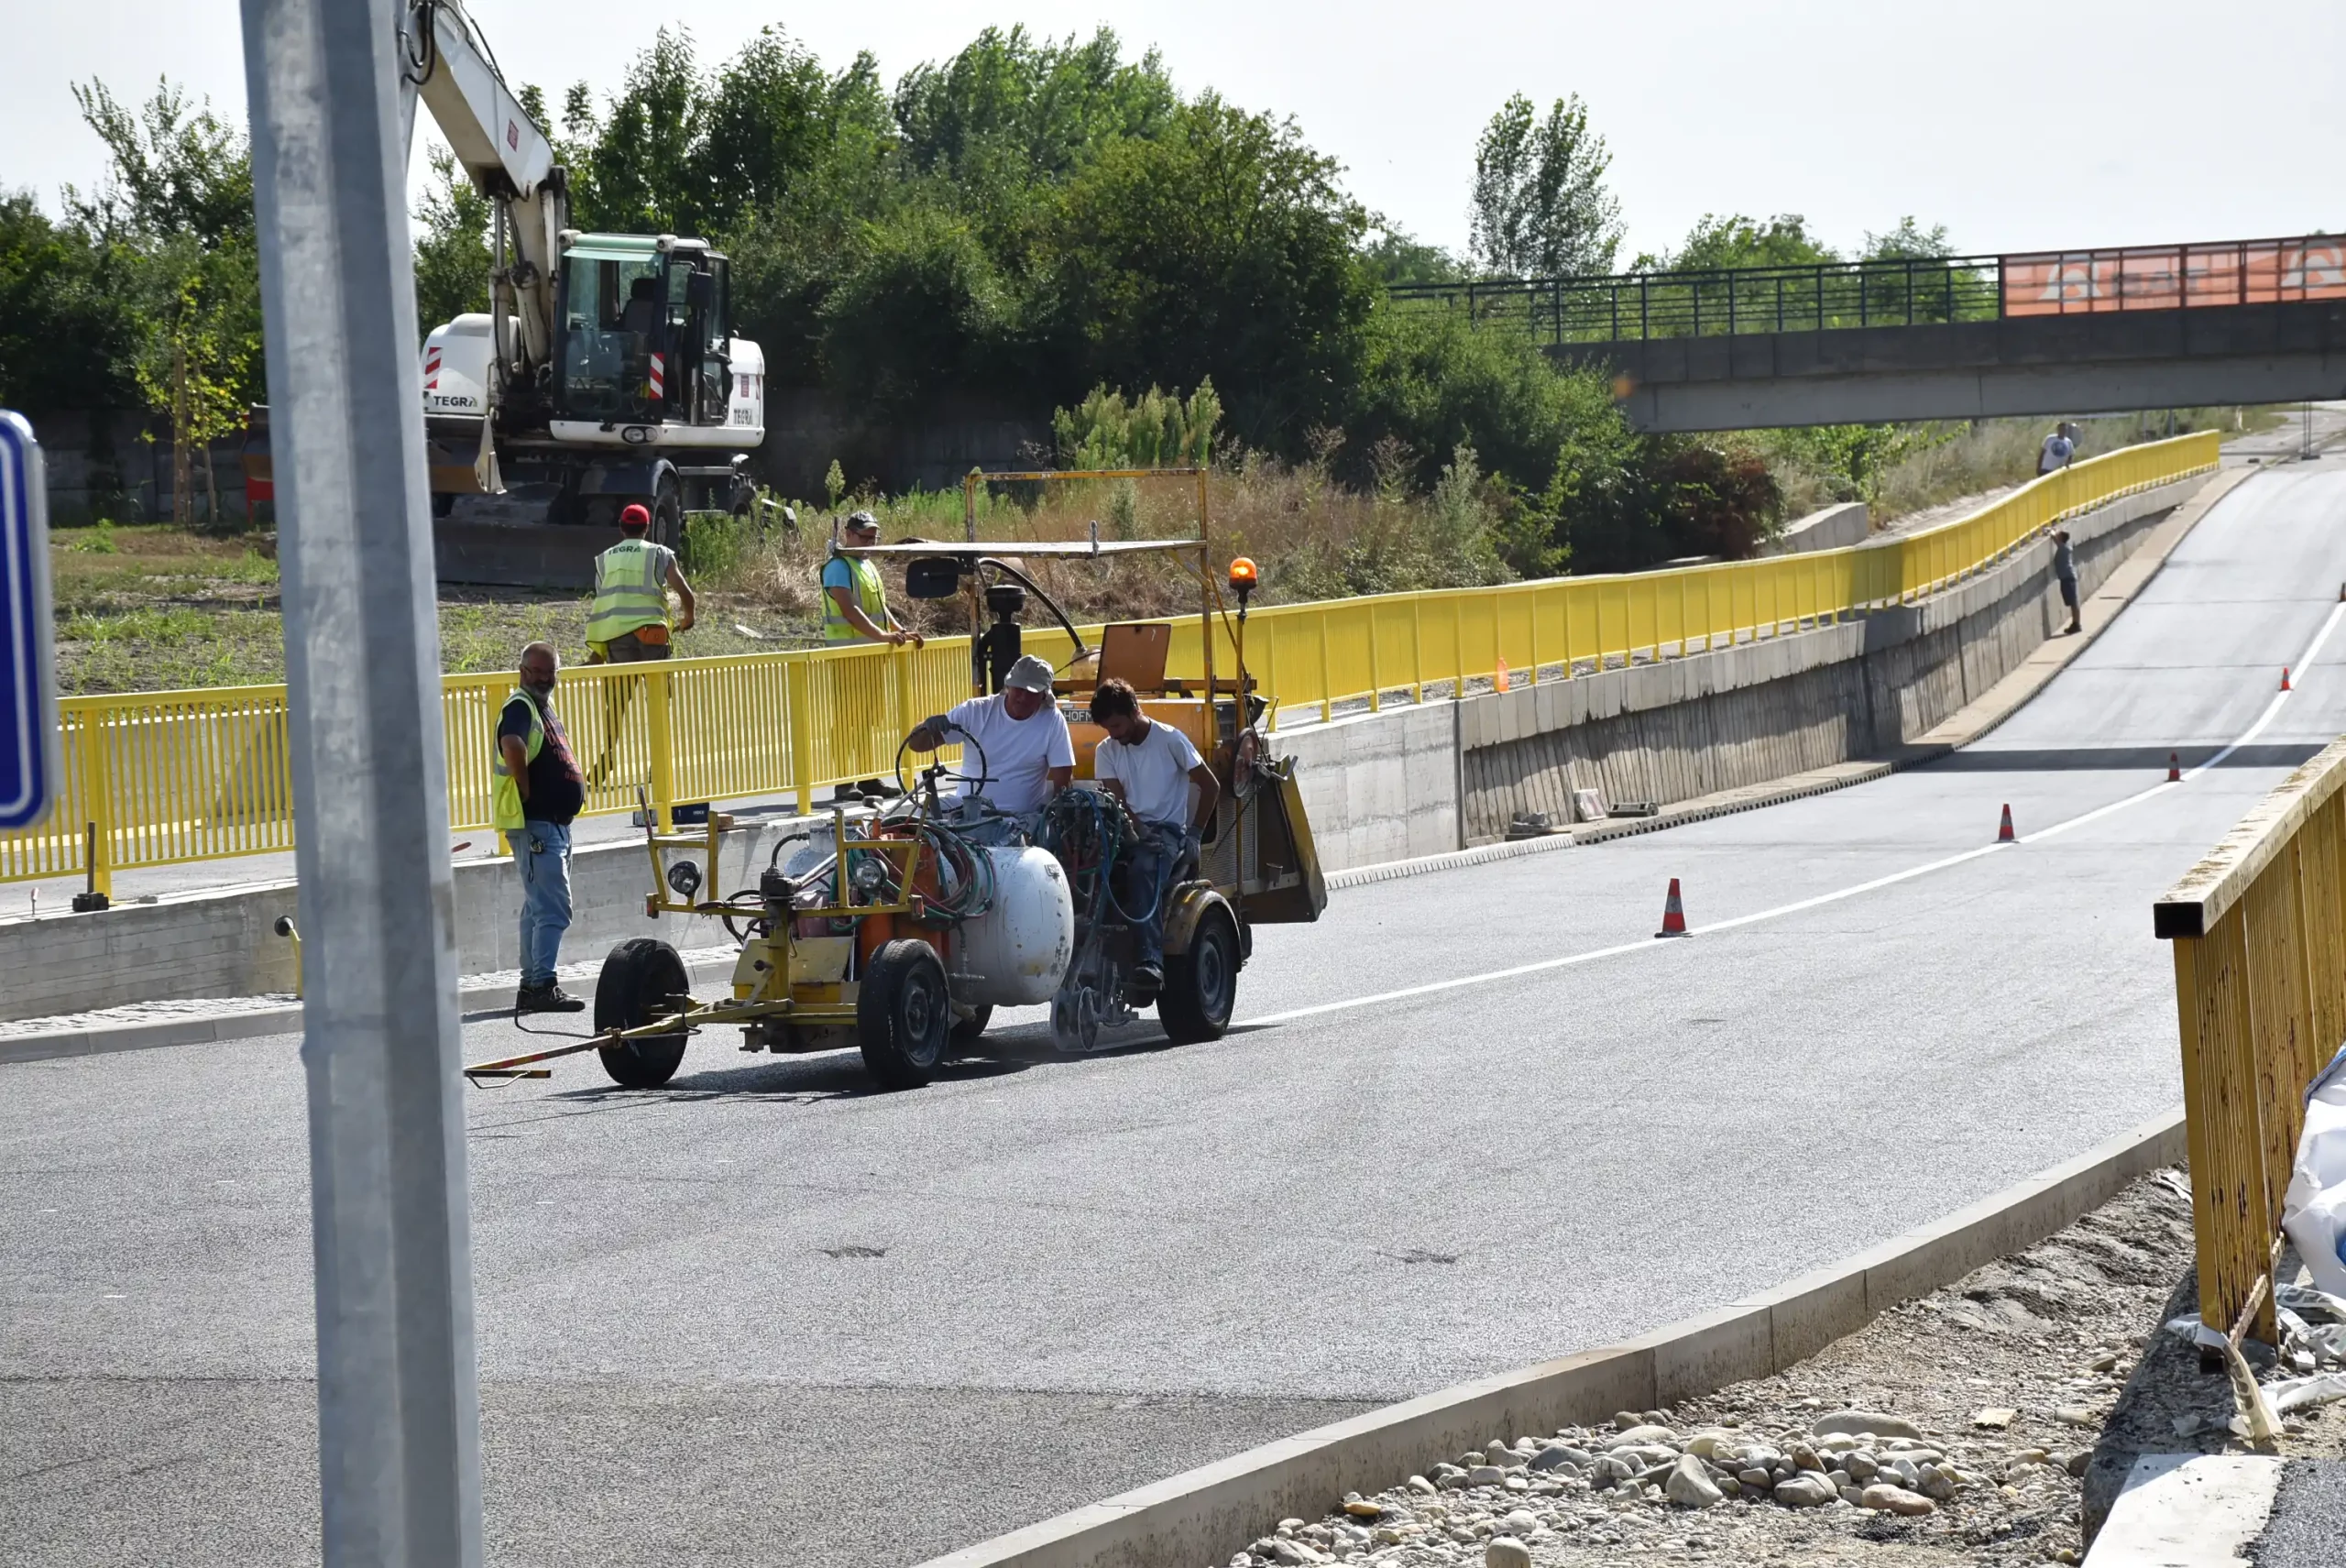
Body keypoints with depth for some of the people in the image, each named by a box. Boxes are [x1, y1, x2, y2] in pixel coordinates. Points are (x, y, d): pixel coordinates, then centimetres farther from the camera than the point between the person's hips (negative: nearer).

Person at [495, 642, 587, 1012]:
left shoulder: (544, 705, 17)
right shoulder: (520, 707, -14)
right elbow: (512, 745, -34)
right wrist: (527, 791, -24)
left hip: (555, 825, 10)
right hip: (535, 825, -10)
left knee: (539, 909, 13)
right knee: (553, 909, -14)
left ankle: (530, 987, 19)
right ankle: (543, 986, -16)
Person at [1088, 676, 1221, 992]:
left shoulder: (1169, 739, -1)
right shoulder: (1106, 751, 12)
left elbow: (1210, 786, 4)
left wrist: (1194, 833, -1)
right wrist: (1136, 829, -16)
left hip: (1169, 830, -5)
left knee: (1142, 870, -38)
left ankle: (1151, 960, -50)